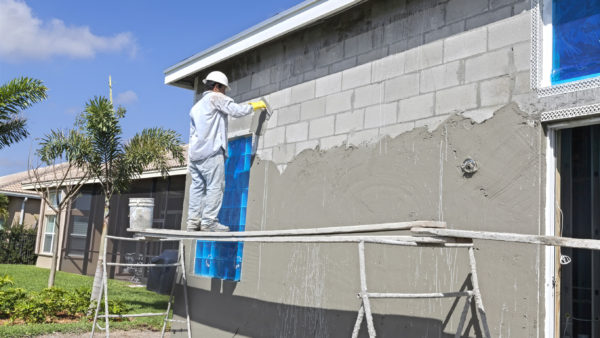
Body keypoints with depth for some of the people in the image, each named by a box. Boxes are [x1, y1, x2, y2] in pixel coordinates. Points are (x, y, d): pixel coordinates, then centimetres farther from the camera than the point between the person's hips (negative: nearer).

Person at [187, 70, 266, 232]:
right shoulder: (215, 97, 2)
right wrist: (254, 106, 7)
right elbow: (236, 110, -9)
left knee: (197, 186, 7)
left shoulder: (196, 107, 27)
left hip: (195, 152, 9)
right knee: (215, 186, -7)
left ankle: (193, 221, 6)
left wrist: (192, 159, 23)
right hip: (211, 152, -9)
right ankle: (209, 221, -11)